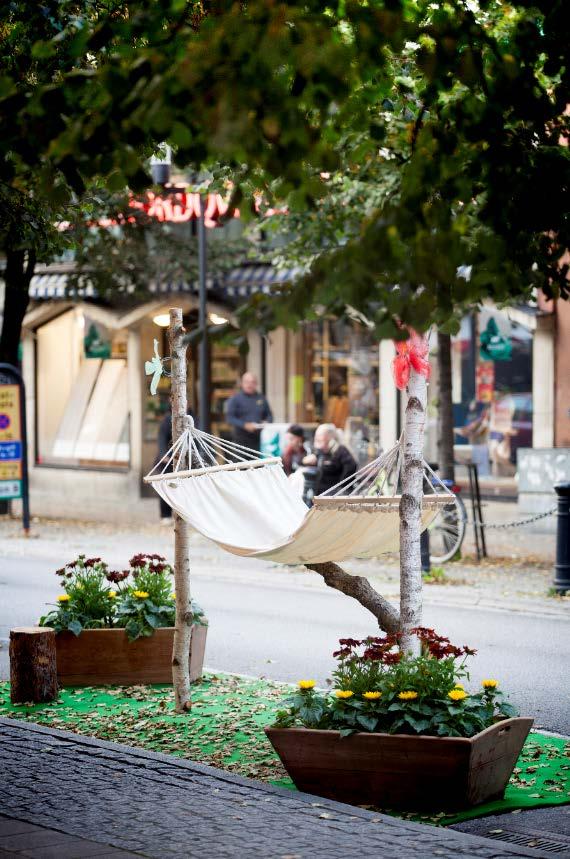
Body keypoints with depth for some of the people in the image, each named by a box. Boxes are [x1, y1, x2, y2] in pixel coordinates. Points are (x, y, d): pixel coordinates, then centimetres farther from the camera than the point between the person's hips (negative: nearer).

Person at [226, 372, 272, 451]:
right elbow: (230, 418, -6)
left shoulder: (261, 398, 12)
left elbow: (269, 415, 20)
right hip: (242, 438, -4)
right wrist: (245, 425, -18)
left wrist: (266, 422, -3)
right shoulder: (235, 399, 0)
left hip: (259, 439, 4)